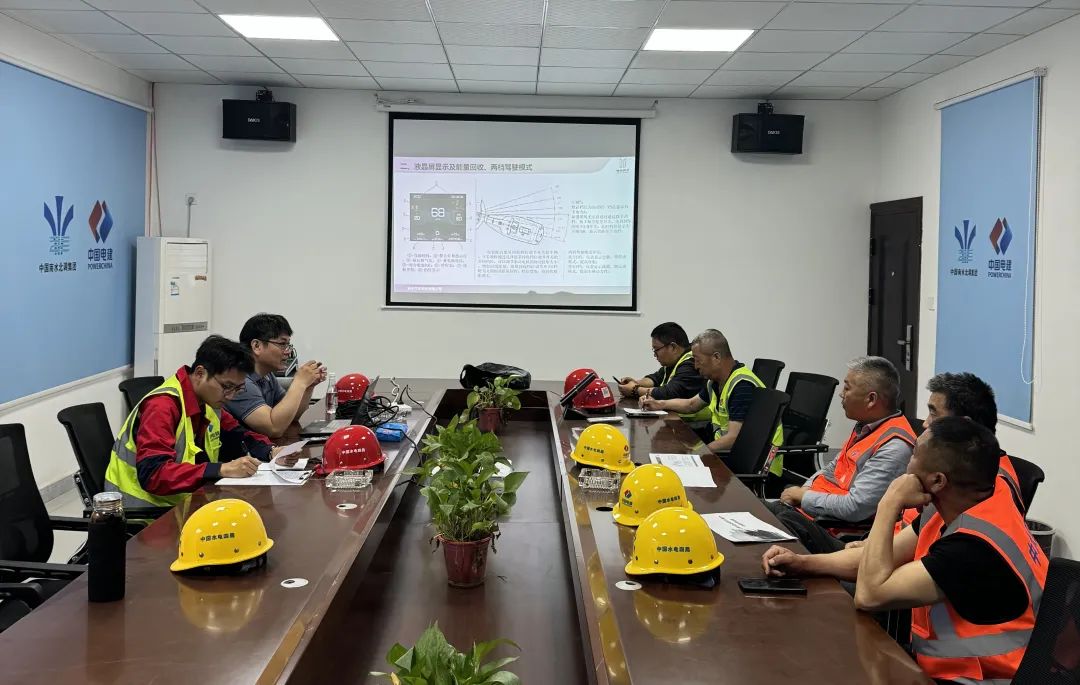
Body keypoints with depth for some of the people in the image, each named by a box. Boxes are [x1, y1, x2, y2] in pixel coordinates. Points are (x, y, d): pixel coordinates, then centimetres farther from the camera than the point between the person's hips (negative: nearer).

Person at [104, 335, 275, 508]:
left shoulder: (210, 399, 3)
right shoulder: (162, 406, -22)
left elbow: (236, 436, 16)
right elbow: (152, 474, -31)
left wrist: (270, 452, -6)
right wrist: (222, 470, -37)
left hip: (179, 502, 8)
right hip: (142, 508, -8)